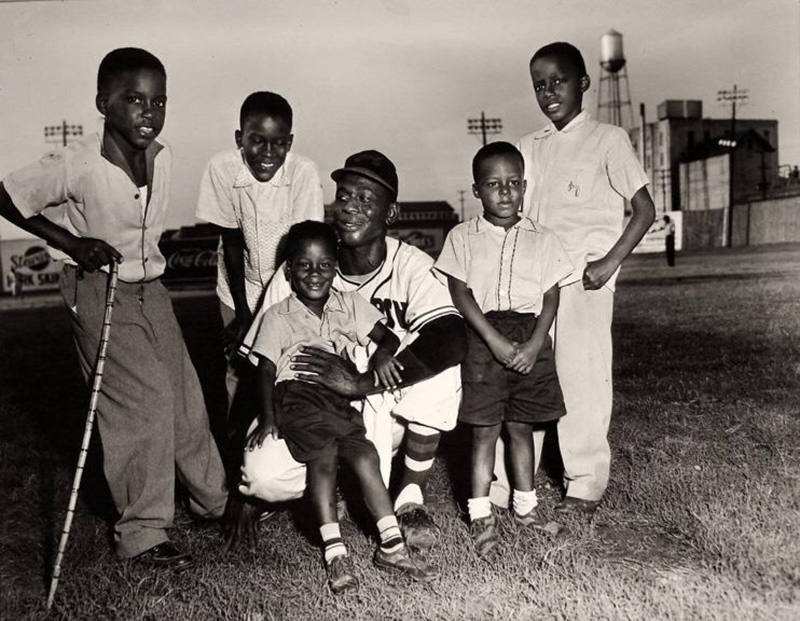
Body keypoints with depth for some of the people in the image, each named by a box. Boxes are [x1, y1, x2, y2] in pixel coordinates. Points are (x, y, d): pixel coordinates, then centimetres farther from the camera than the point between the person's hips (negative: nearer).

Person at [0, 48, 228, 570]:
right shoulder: (79, 165, -20)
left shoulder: (161, 157, -3)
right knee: (143, 404, -8)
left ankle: (214, 499, 29)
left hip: (151, 289, 6)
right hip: (100, 292, -6)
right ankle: (142, 532, 8)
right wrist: (72, 242, -17)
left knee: (184, 394, 10)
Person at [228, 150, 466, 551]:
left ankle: (411, 496, -9)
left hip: (388, 413, 0)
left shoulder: (412, 267, -14)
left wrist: (361, 382, -34)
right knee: (265, 476, -28)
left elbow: (453, 342, -33)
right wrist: (243, 491, -11)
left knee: (438, 365, -29)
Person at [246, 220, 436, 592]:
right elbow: (266, 369, 3)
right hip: (296, 393, -2)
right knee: (323, 453, -26)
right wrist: (267, 417, -10)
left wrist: (382, 354, -13)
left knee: (363, 452, -20)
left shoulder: (350, 304, 17)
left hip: (339, 395, 3)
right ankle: (335, 554, -24)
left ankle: (392, 545, -14)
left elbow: (387, 336, 11)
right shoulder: (277, 317, 9)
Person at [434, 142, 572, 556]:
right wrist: (496, 341, -14)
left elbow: (551, 299, 3)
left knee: (521, 427, 11)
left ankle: (525, 506, 26)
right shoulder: (463, 237, 2)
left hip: (531, 340, 2)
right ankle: (480, 516, 10)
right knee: (484, 429, 1)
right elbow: (461, 294, -5)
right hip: (483, 339, -2)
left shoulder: (542, 240, 7)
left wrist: (533, 346, -10)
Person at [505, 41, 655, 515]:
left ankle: (587, 484, 12)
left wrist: (610, 262, -11)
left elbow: (645, 209, -2)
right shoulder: (530, 148, 14)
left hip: (584, 280, -4)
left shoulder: (607, 139, 0)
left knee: (583, 377, -2)